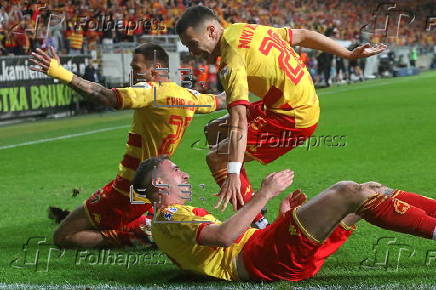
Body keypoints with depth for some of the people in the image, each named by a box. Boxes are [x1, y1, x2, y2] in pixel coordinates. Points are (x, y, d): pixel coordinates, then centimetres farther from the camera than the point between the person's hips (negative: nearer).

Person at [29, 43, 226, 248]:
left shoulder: (151, 91, -20)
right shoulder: (189, 96, 6)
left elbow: (108, 98, -36)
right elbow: (220, 101, 26)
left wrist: (61, 74, -43)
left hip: (128, 191, -9)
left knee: (62, 237, -2)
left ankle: (134, 234, -9)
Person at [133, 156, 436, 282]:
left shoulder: (183, 216, 33)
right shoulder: (168, 220, 1)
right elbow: (224, 236, -18)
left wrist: (282, 218, 16)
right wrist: (265, 194, -14)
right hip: (261, 259, -10)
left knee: (373, 190, 1)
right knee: (348, 192, -21)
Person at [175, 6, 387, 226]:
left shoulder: (232, 61, -22)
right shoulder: (247, 29, 5)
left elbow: (239, 119, -32)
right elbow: (302, 36, 12)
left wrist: (232, 174, -38)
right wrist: (350, 55, 21)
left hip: (292, 119, -10)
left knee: (216, 159, -11)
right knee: (215, 131, 17)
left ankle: (257, 224, -6)